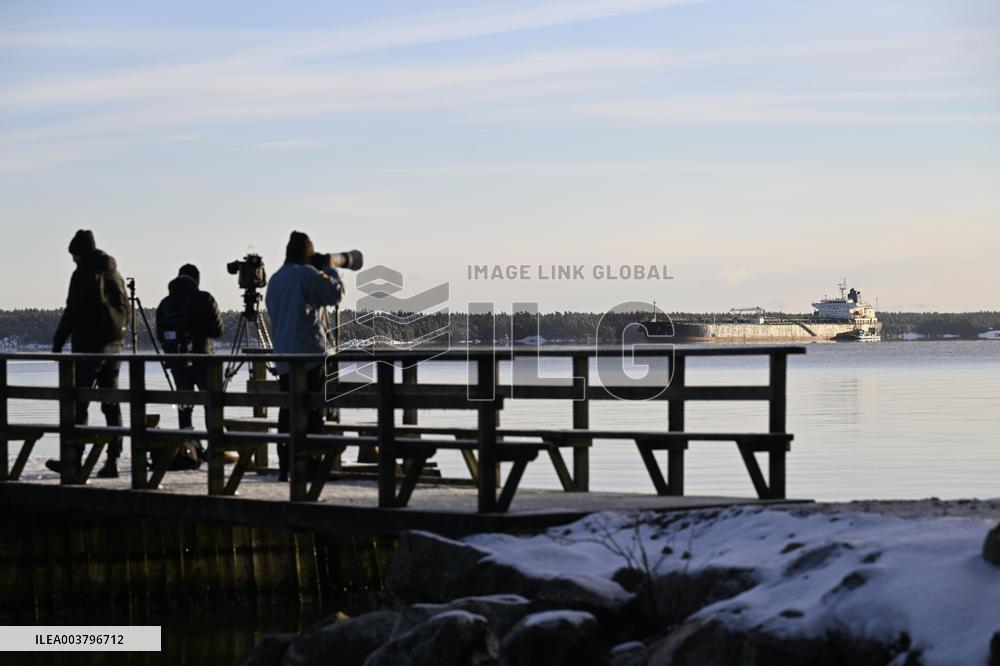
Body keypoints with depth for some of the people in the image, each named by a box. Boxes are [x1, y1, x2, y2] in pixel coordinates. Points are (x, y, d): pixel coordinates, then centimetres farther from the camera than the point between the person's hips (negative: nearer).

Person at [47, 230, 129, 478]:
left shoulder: (84, 274, -10)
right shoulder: (114, 274, 12)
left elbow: (73, 311, -14)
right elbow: (126, 310, 16)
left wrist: (58, 341, -7)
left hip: (89, 346, -7)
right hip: (114, 346, 7)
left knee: (78, 403, -2)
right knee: (111, 404, 7)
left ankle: (74, 460, -3)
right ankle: (112, 461, 4)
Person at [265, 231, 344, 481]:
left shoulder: (275, 280, 16)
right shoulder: (307, 274, -8)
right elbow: (335, 293, -10)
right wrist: (329, 270, 8)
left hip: (283, 358, 7)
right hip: (309, 353, -7)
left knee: (287, 412, 8)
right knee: (311, 413, -5)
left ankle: (284, 468, 5)